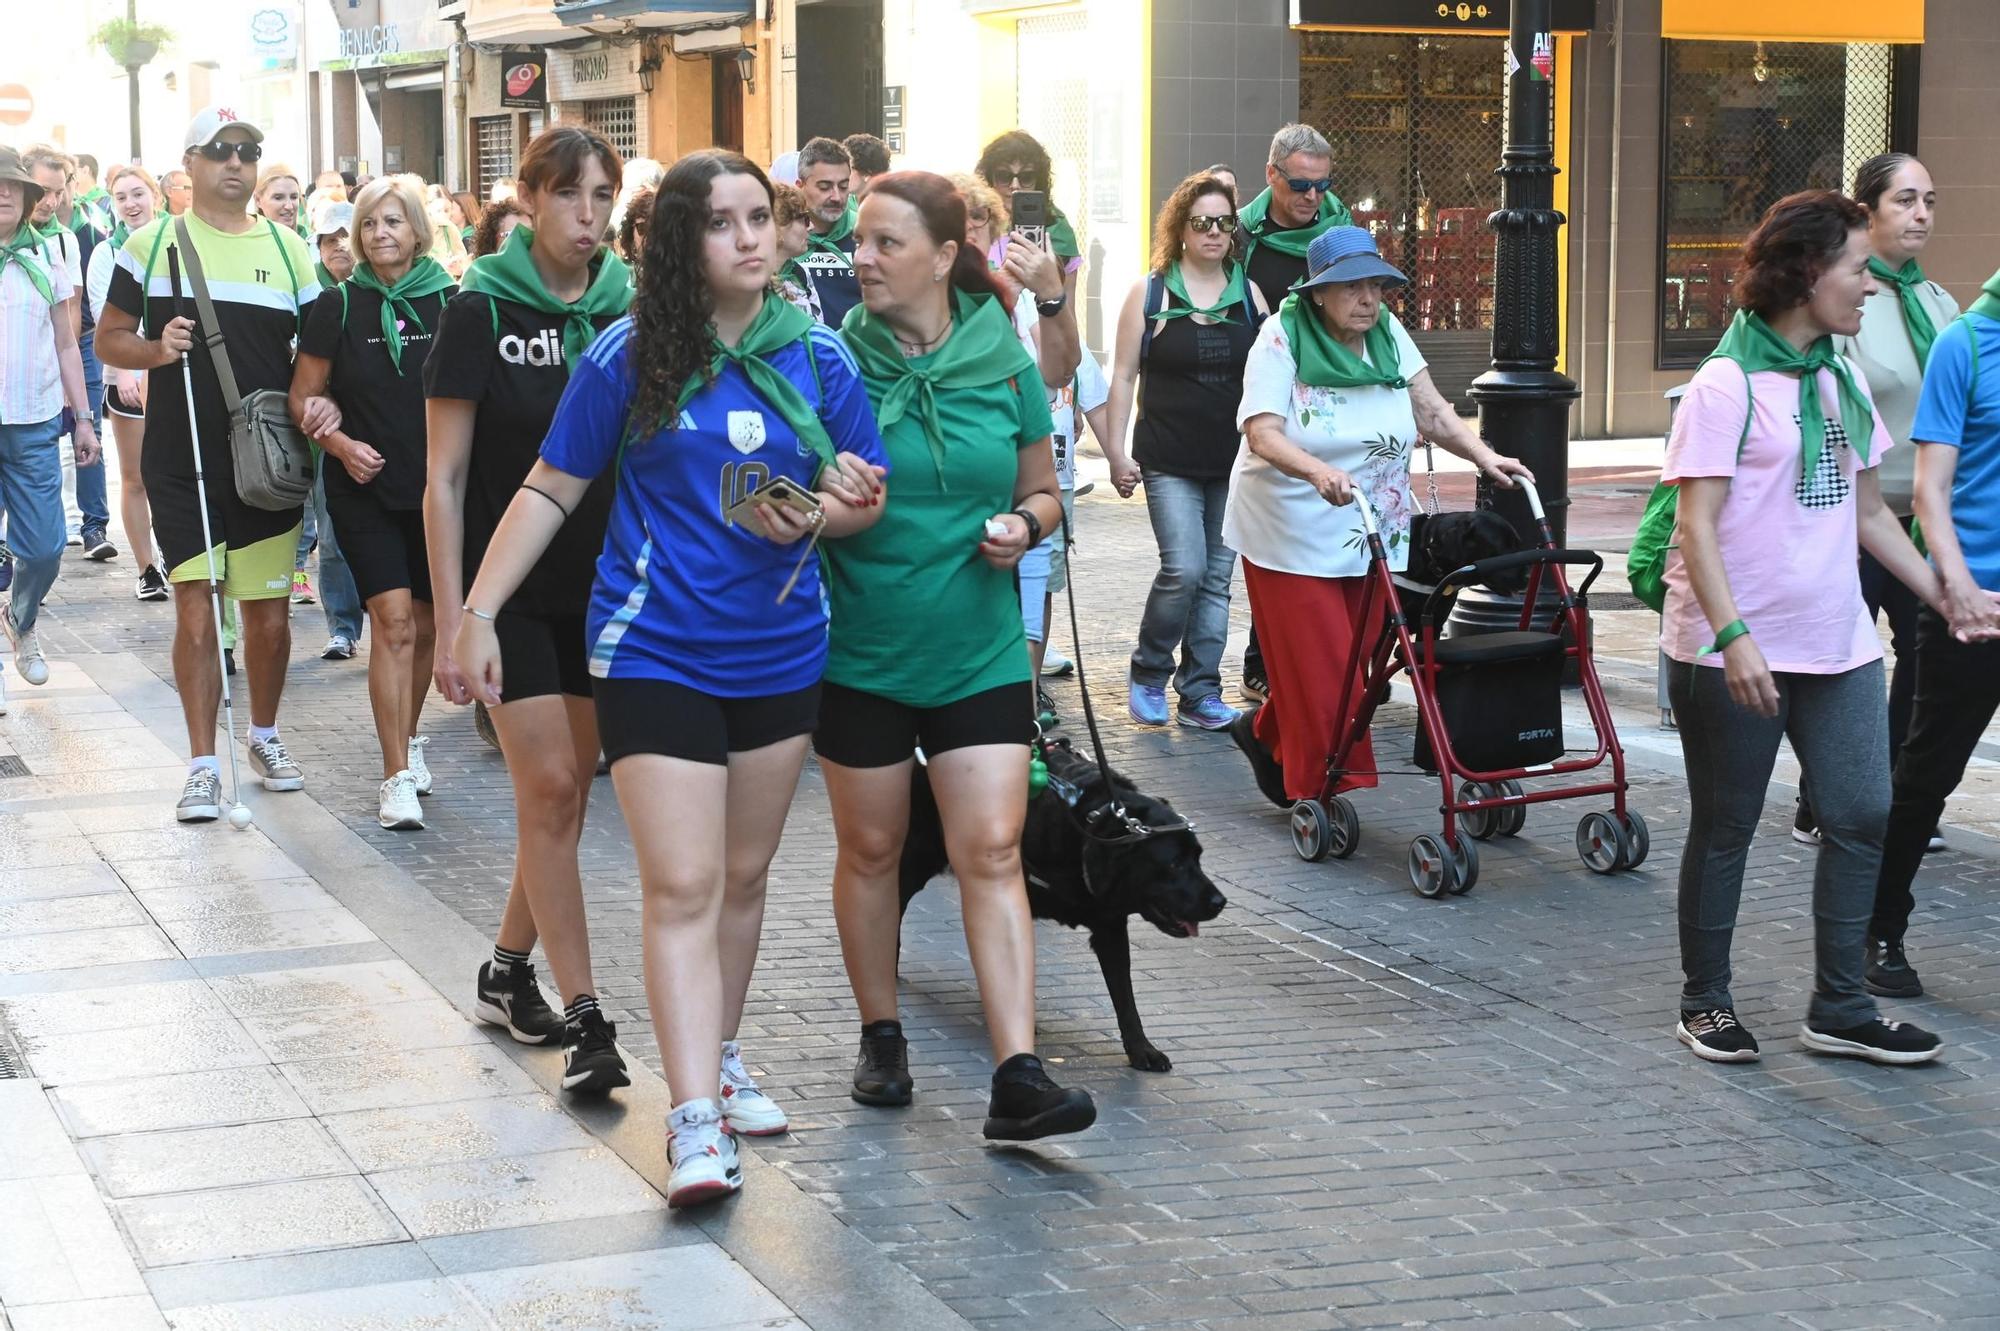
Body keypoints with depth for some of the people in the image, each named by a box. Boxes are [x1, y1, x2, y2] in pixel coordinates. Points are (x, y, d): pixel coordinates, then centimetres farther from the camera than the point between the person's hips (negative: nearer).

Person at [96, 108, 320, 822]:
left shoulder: (287, 248, 7)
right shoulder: (152, 244, 2)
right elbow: (108, 339, 7)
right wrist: (156, 349, -14)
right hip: (183, 463, -2)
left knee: (268, 617, 9)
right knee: (196, 613, -5)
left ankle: (265, 737, 30)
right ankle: (203, 765, 3)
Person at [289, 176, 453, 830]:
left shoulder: (449, 302, -1)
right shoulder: (340, 305, -2)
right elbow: (303, 396, 4)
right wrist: (339, 440, -13)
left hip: (437, 485, 2)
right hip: (366, 487, -2)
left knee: (425, 625, 11)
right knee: (393, 621, -12)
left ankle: (408, 737, 36)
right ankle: (398, 777, -10)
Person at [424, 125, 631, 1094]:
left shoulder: (627, 311, 4)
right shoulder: (483, 311, -7)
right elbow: (444, 480, -7)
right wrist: (452, 618, -13)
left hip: (605, 586, 4)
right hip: (511, 587, -4)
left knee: (566, 790, 9)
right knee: (550, 788, -9)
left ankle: (508, 970, 27)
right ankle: (582, 1016, -5)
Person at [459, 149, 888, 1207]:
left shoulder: (818, 358, 1)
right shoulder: (628, 358, -6)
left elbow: (866, 496, 8)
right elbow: (550, 491, 0)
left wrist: (820, 516, -15)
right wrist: (478, 611, -5)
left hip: (780, 653, 4)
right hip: (656, 655, -4)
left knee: (745, 875, 16)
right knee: (683, 887, -10)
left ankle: (718, 1058, 34)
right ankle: (696, 1122, -11)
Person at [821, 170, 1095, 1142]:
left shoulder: (1003, 363, -1)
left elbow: (1041, 490, 10)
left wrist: (1023, 525, -11)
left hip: (978, 650, 0)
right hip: (859, 650, 0)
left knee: (992, 852, -5)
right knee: (870, 847, 11)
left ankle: (1018, 1077, -7)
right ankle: (881, 1038, 30)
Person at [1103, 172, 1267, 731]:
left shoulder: (1249, 295, 8)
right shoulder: (1149, 294, 0)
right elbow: (1124, 375, 1)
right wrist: (1116, 451, -4)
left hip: (1235, 464, 4)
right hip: (1171, 463, -3)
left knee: (1216, 579, 5)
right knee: (1184, 569, -15)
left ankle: (1200, 694, 12)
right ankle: (1148, 673, 6)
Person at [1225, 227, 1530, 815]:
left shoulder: (1387, 333, 5)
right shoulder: (1281, 340, -13)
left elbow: (1431, 412, 7)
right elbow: (1262, 434, -23)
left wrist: (1483, 456, -9)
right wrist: (1318, 471, -41)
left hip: (1373, 539, 6)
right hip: (1293, 538, -6)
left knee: (1354, 662, 11)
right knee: (1321, 674, -6)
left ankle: (1267, 732, 34)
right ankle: (1322, 791, 6)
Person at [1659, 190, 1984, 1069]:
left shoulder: (1842, 383, 11)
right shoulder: (1726, 386, -11)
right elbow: (1696, 526, -16)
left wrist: (1944, 596, 16)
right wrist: (1732, 637, -25)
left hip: (1837, 645, 7)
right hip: (1736, 656, -7)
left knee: (1861, 815, 3)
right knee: (1725, 829, 5)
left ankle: (1840, 1009, 13)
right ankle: (1705, 1004, 20)